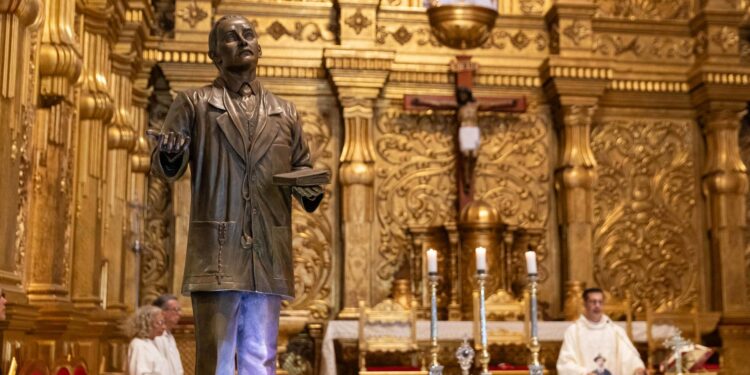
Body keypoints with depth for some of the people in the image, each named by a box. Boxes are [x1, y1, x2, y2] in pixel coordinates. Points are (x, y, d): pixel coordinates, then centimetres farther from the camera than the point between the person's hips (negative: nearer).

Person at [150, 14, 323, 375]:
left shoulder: (285, 112, 20)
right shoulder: (193, 103, 11)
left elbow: (303, 168, 22)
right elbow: (162, 165, 3)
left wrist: (311, 192, -2)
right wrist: (170, 155, -22)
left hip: (269, 256, 3)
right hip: (217, 252, -3)